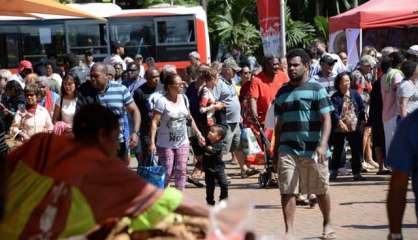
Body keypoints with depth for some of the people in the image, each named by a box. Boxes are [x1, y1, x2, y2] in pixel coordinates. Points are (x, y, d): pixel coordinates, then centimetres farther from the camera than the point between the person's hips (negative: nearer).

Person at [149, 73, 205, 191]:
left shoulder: (184, 99, 5)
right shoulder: (162, 101, -14)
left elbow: (189, 118, 17)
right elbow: (154, 122, -18)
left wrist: (198, 134, 16)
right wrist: (152, 143, -25)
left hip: (182, 143, 5)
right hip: (165, 144, -5)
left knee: (181, 171, 1)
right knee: (167, 173, -2)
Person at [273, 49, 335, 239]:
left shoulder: (316, 89, -1)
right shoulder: (282, 92, 13)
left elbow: (326, 119, -8)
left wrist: (322, 145, -20)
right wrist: (275, 151, 16)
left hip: (313, 150, -3)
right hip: (287, 150, 3)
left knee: (321, 191, 10)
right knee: (287, 192, -5)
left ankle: (327, 225, 30)